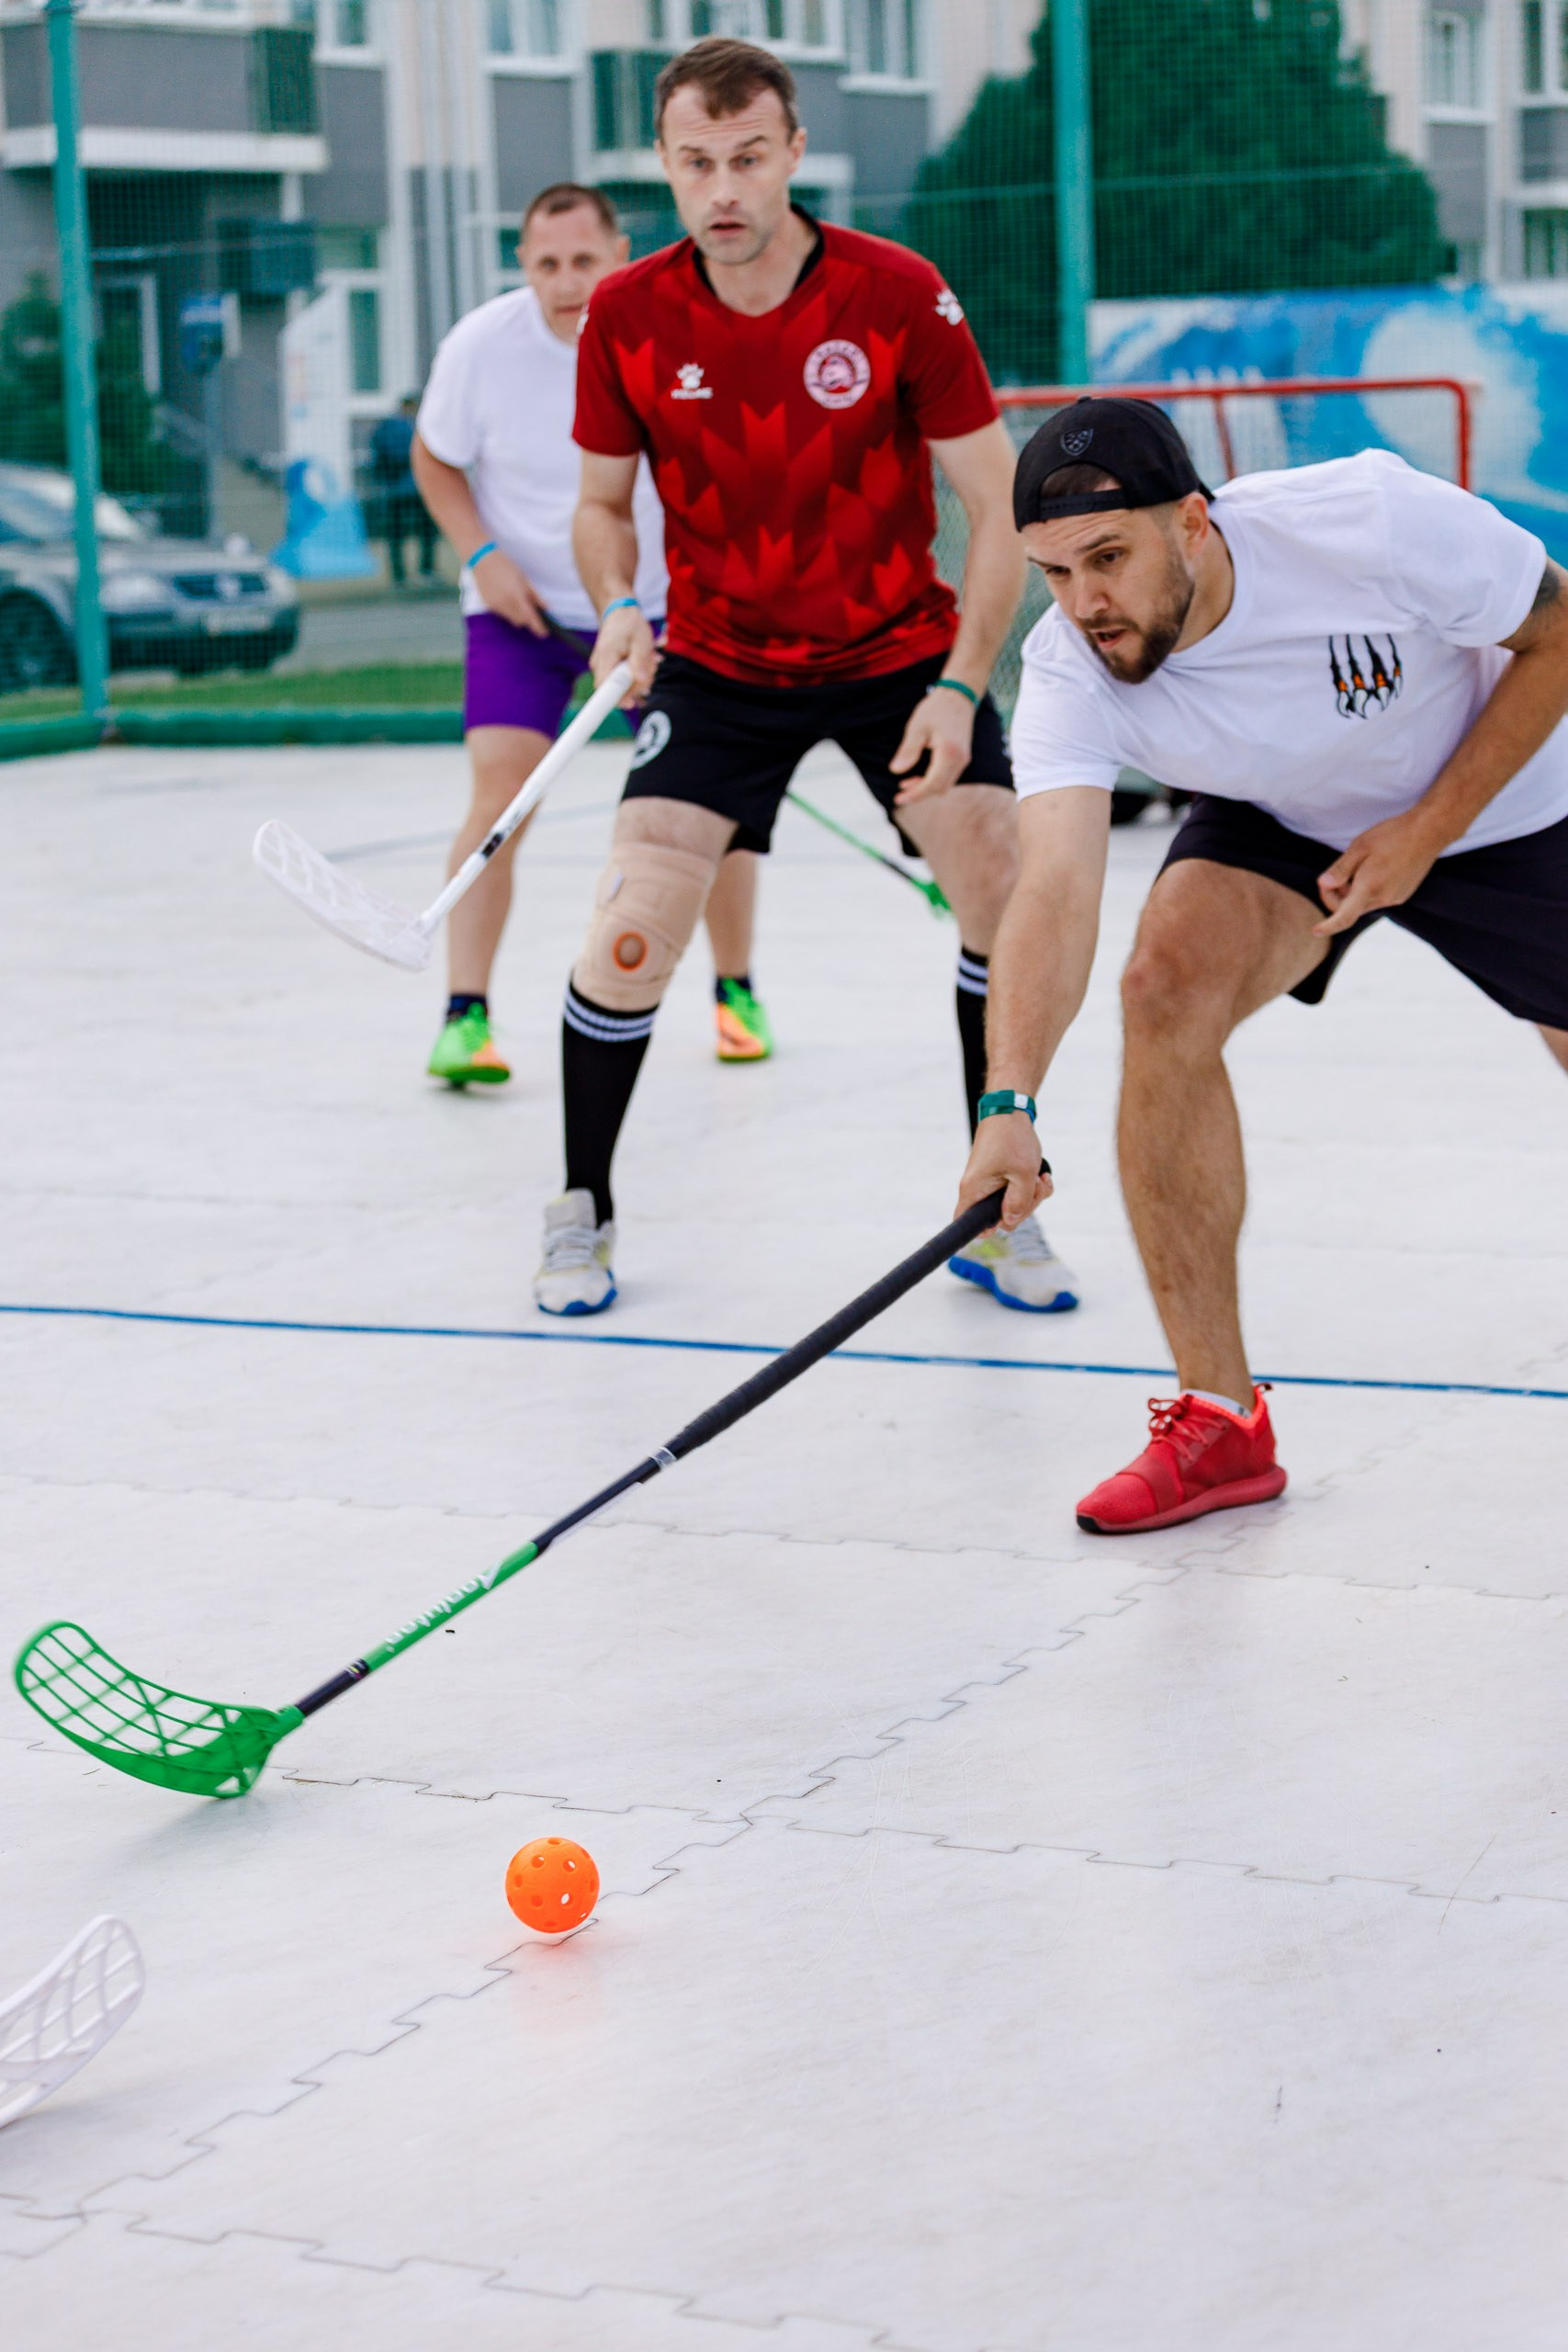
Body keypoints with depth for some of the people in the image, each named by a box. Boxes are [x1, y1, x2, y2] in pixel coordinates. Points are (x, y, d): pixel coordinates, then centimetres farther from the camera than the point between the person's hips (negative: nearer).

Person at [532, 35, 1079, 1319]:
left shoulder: (899, 295, -17)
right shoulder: (627, 316, -11)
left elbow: (998, 506, -12)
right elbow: (605, 500, 4)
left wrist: (960, 686, -20)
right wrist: (621, 609, -16)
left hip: (903, 650, 0)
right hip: (718, 666, 1)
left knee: (1011, 904, -11)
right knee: (630, 938, -11)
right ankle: (582, 1210, 13)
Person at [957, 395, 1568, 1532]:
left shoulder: (1370, 521, -36)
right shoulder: (1070, 672, -30)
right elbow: (1055, 892, -42)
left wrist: (1430, 827, -25)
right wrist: (1011, 1105, -57)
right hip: (1279, 826, 1)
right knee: (1169, 984, -25)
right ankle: (1219, 1417, -15)